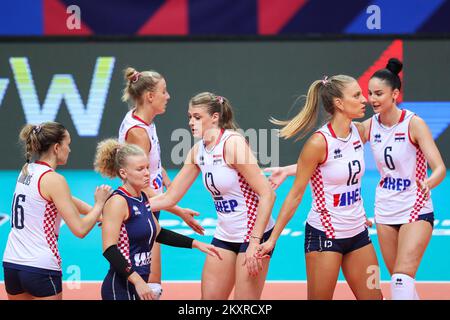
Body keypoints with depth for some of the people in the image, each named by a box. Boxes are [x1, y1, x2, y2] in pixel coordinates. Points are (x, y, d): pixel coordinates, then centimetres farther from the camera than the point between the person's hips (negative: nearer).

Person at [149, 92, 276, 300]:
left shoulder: (232, 143, -18)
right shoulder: (198, 151, 5)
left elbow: (267, 194, -21)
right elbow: (169, 198, 10)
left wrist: (255, 242, -24)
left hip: (254, 234, -8)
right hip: (225, 235, 8)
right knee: (209, 298, 8)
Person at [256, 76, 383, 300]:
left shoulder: (357, 132, 2)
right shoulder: (319, 142, -18)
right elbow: (295, 195, -12)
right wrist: (272, 239, -12)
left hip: (357, 233, 7)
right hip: (324, 234, -7)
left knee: (373, 296, 7)